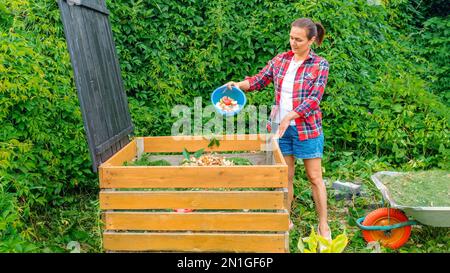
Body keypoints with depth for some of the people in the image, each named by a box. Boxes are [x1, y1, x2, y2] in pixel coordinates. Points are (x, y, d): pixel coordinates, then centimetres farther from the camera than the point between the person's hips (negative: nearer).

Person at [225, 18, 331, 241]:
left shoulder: (320, 65, -6)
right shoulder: (280, 60, 5)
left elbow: (314, 99, -14)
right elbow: (259, 80, 8)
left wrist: (289, 117, -24)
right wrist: (237, 85, -10)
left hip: (307, 128, -3)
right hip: (280, 126, 3)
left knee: (314, 177, 6)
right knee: (285, 176, 11)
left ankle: (323, 225, 21)